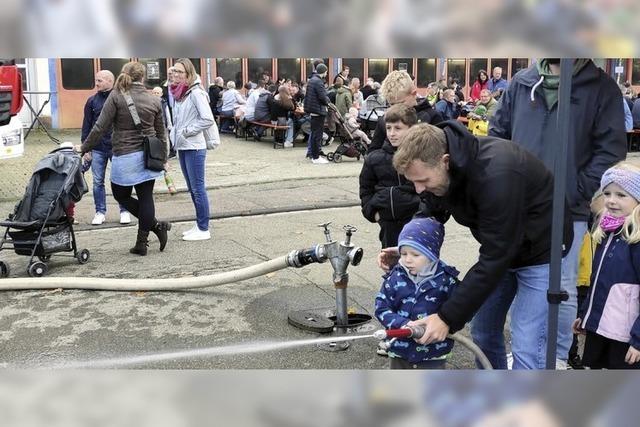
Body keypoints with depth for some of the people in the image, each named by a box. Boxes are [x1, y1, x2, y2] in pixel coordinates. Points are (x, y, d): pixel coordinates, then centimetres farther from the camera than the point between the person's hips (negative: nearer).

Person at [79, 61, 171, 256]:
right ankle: (141, 243, 9)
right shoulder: (154, 100, 4)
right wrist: (163, 158, 21)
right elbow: (161, 133, 10)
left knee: (121, 195, 14)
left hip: (125, 157, -4)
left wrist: (84, 148, 3)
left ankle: (156, 225, 8)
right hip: (148, 157, 4)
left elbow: (100, 128, -9)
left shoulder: (116, 97, -7)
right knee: (145, 197, 7)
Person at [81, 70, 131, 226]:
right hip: (97, 148, 3)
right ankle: (100, 212, 16)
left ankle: (124, 211, 13)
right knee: (98, 182, 6)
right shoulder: (92, 101, 6)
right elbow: (86, 126, 9)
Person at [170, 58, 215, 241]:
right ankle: (199, 225, 23)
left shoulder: (196, 93, -14)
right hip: (182, 147, 9)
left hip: (194, 148, -9)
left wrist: (187, 131, -15)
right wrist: (175, 133, 8)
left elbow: (208, 120, -20)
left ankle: (204, 229, 4)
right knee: (192, 189, 14)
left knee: (198, 188, -3)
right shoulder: (178, 93, 11)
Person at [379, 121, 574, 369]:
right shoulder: (435, 161, -14)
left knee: (527, 348, -10)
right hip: (500, 247, 8)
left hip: (539, 251, -7)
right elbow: (431, 214, 5)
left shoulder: (496, 174, -38)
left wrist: (448, 318, -31)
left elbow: (494, 258, -34)